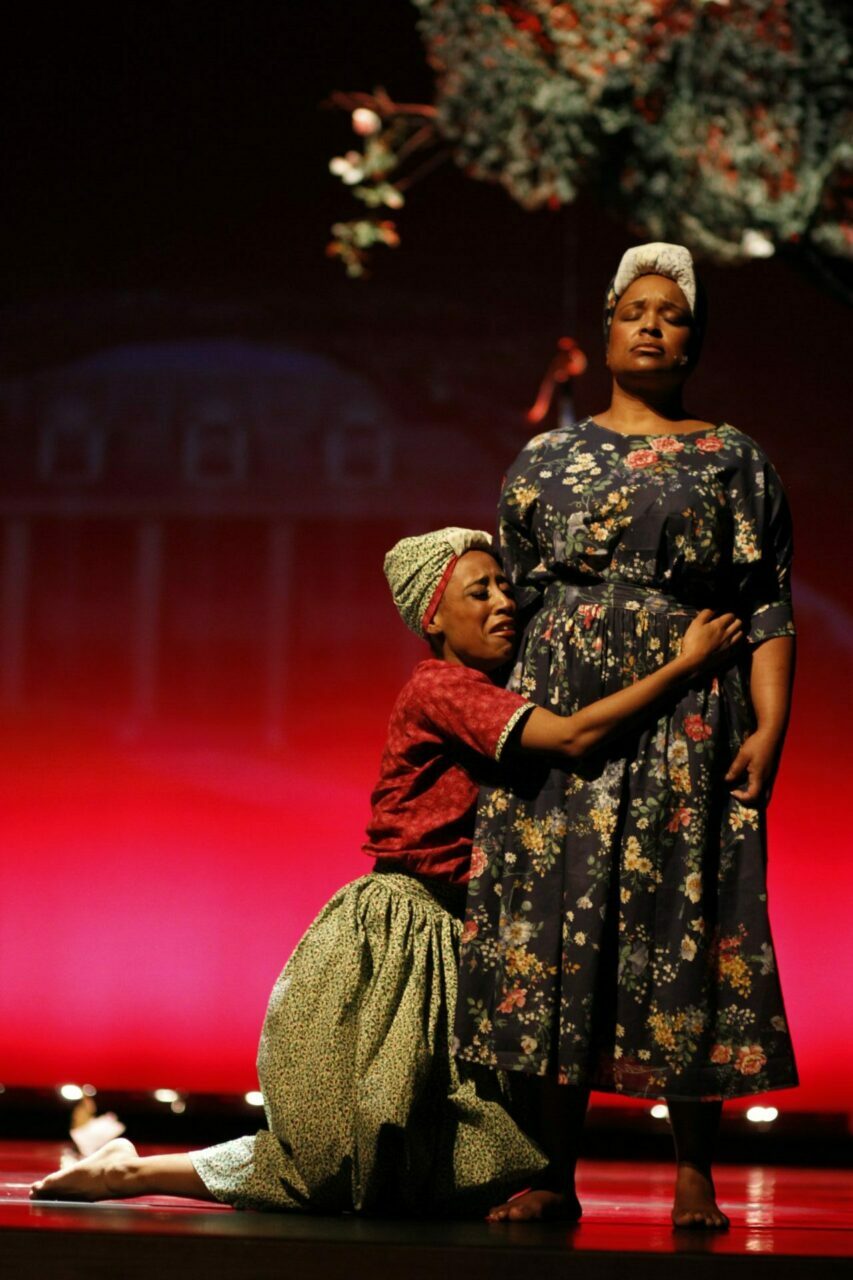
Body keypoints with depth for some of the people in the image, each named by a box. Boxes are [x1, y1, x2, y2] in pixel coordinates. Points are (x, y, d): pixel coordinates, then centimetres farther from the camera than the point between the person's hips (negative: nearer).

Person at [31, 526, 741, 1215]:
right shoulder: (441, 689, -15)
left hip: (446, 946, 9)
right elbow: (571, 737, -26)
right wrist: (685, 665, -22)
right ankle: (133, 1172, 7)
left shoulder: (492, 700, 14)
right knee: (350, 1165, -5)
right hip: (389, 945, -9)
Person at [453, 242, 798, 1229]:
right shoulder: (545, 462, 15)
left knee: (683, 924, -5)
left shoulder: (735, 462, 10)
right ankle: (556, 1176, 3)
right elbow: (510, 604, 15)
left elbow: (769, 608, 3)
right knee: (555, 916, -3)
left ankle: (694, 1173, 2)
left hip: (687, 722, -2)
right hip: (562, 716, 2)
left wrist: (768, 727, -9)